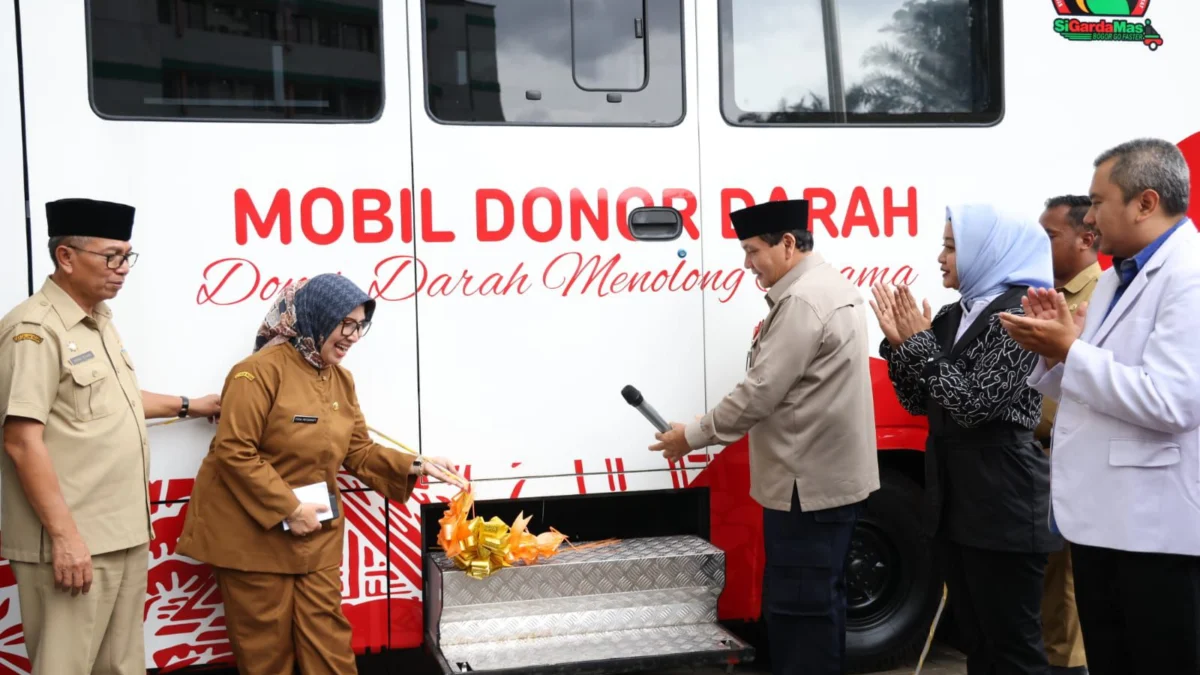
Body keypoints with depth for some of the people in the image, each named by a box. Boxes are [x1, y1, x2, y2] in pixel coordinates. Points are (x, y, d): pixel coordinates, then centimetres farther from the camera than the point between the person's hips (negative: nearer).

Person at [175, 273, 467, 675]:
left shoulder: (341, 379, 7)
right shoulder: (260, 370, -17)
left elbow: (358, 451, 10)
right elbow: (233, 451, -21)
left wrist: (415, 465, -5)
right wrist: (288, 508, -21)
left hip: (317, 532, 6)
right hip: (255, 532, -6)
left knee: (326, 632, 9)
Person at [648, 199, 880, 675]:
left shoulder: (802, 300, -19)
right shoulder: (831, 287, 14)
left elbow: (760, 393, -20)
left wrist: (693, 435, -11)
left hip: (809, 483, -11)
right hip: (831, 476, 11)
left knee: (796, 607, -5)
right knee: (819, 601, 18)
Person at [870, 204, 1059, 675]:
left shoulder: (1017, 313, -13)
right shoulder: (952, 316, 11)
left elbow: (974, 405, -20)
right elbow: (919, 402, 12)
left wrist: (920, 343, -14)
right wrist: (898, 342, -1)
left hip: (1003, 500, -8)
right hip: (953, 495, 9)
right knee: (974, 637, 17)